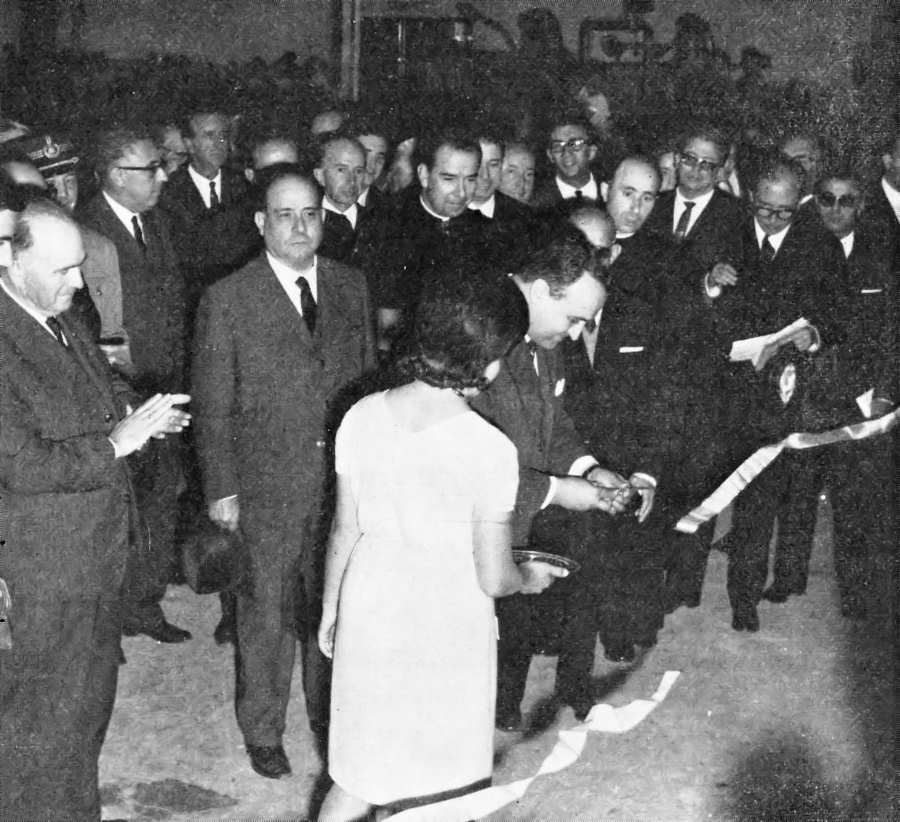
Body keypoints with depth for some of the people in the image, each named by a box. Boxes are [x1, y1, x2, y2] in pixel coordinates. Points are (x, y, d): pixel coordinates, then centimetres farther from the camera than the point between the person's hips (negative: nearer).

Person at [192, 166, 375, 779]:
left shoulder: (351, 286, 5)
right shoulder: (227, 301, -7)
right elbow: (213, 406, -4)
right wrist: (220, 489, -6)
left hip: (346, 476, 3)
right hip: (267, 486, -3)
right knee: (267, 611, 9)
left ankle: (331, 711, 34)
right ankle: (263, 732, 27)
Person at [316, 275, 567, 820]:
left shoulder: (363, 417, -8)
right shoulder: (489, 449, -20)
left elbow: (345, 529, 2)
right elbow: (493, 579, -13)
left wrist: (330, 608, 17)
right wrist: (531, 579, 9)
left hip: (370, 608, 4)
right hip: (448, 625, -4)